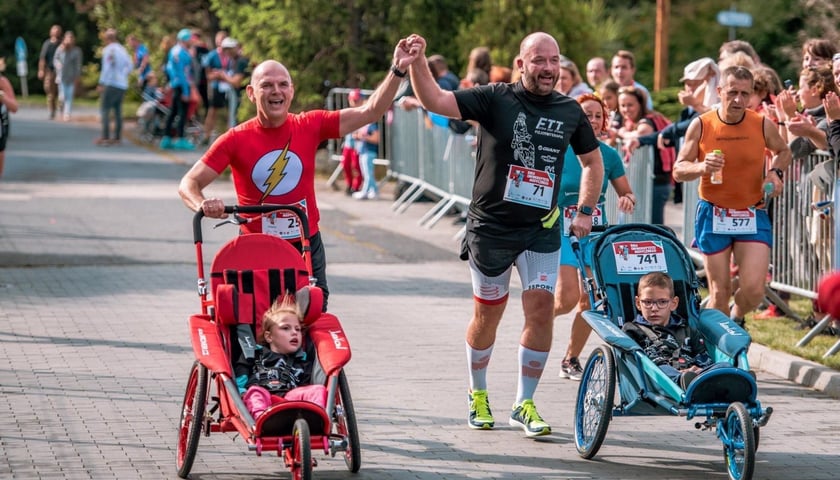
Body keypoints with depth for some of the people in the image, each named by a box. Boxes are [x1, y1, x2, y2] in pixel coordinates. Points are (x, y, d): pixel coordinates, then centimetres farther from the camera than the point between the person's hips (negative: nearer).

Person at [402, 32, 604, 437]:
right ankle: (477, 395, 30)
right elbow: (433, 100, -19)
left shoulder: (570, 111, 3)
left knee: (541, 310, -7)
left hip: (542, 229, 2)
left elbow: (592, 160, 19)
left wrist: (585, 211, 10)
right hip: (490, 226, -2)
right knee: (488, 314, 8)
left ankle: (524, 404, 5)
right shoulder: (496, 99, -8)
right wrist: (417, 62, -35)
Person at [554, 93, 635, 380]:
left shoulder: (609, 155, 3)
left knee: (589, 300, -2)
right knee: (568, 298, -17)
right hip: (562, 230, -3)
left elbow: (626, 193, 12)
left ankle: (571, 360, 14)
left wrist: (627, 200, -10)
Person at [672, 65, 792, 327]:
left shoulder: (763, 125, -4)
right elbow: (678, 171, -3)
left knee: (754, 290, -9)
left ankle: (736, 319, 25)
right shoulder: (701, 126, -6)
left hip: (753, 215, 1)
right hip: (713, 214, 0)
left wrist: (775, 172, -5)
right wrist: (702, 167, -24)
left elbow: (783, 151, 16)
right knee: (719, 292, 1)